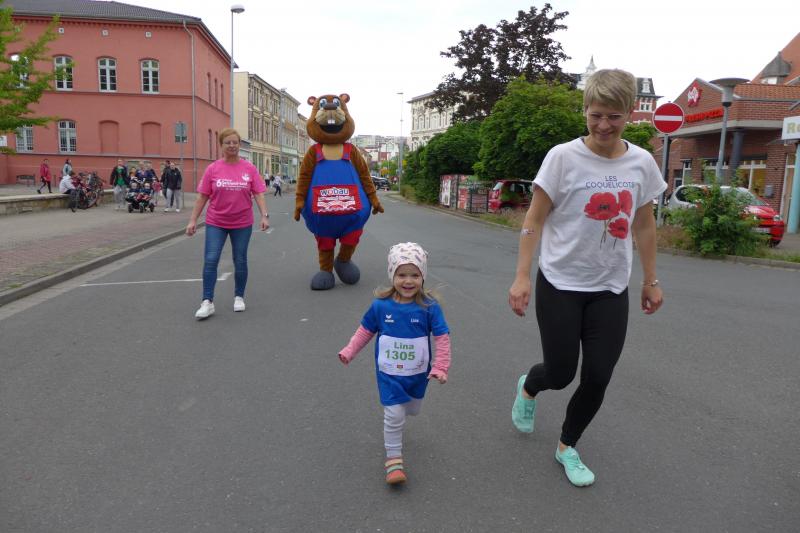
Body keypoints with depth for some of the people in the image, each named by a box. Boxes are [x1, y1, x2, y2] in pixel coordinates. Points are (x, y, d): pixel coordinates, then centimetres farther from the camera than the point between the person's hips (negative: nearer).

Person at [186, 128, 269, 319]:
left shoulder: (249, 168, -2)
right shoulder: (213, 169, -2)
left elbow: (258, 194, -3)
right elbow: (202, 197, 1)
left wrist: (264, 215, -15)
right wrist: (192, 220, -2)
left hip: (242, 224, 0)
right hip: (215, 223, 0)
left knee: (240, 261, 8)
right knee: (210, 260, -7)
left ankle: (239, 297, 25)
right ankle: (207, 302, -2)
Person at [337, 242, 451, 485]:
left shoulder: (429, 307, -17)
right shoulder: (380, 305, -14)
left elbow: (442, 337, -13)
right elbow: (366, 330, 2)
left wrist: (440, 367, -19)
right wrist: (349, 351, 1)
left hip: (418, 374, 2)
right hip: (389, 374, -2)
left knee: (412, 410, 22)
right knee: (394, 416, -4)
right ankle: (393, 459, 15)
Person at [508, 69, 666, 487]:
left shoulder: (642, 163, 0)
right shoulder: (564, 157, -12)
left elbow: (644, 225, 11)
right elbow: (534, 220, -9)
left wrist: (650, 281, 13)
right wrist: (522, 277, -14)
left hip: (611, 289, 4)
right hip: (561, 284, -3)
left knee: (598, 377, 3)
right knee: (560, 373, 2)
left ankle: (568, 446, 28)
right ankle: (528, 388, 40)